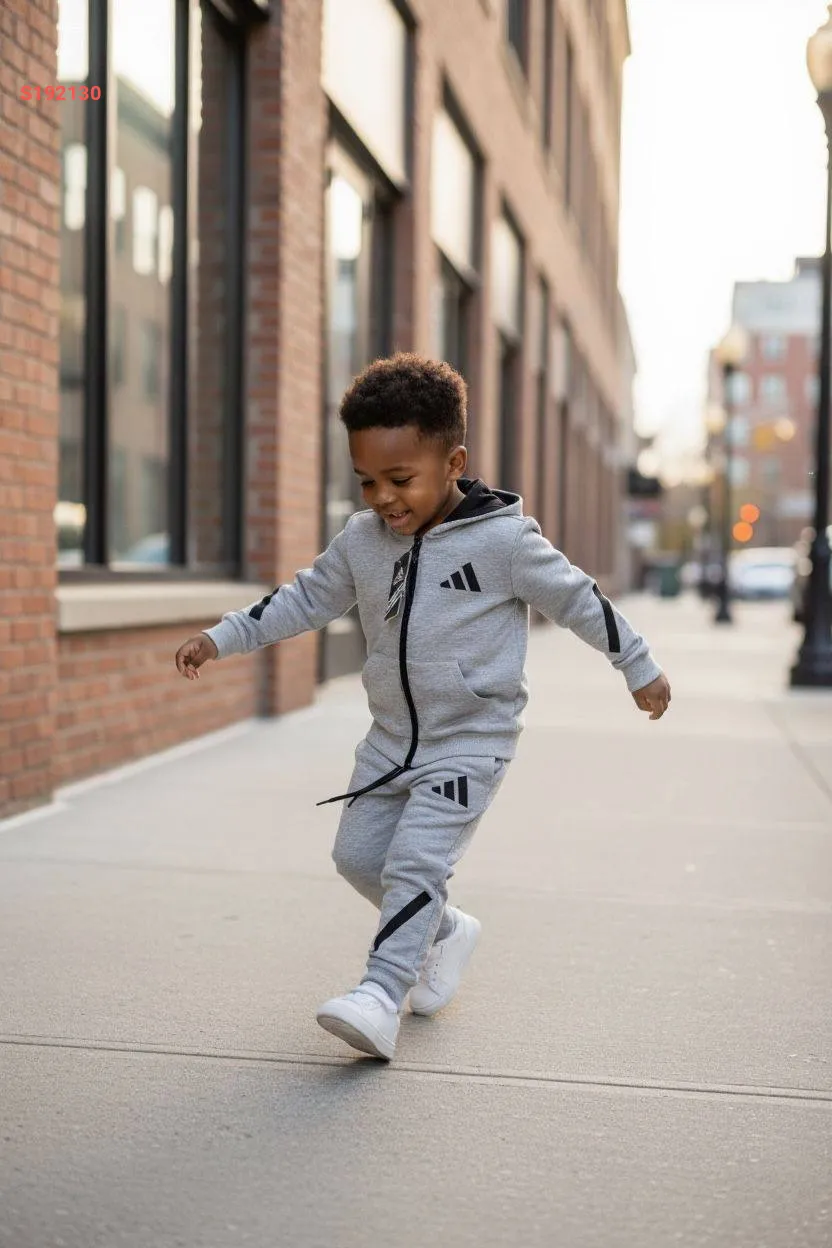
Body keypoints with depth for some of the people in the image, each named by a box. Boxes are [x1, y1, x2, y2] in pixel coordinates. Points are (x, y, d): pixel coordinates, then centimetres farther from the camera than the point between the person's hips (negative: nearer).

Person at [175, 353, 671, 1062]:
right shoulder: (361, 540, -1)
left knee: (415, 863, -18)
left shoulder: (503, 539, -15)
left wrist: (640, 669, 4)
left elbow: (575, 599, -5)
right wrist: (221, 640, 10)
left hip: (471, 742, -6)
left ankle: (381, 994, -18)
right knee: (358, 855, 11)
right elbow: (306, 599, 12)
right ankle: (446, 933, 33)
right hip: (392, 736, 7)